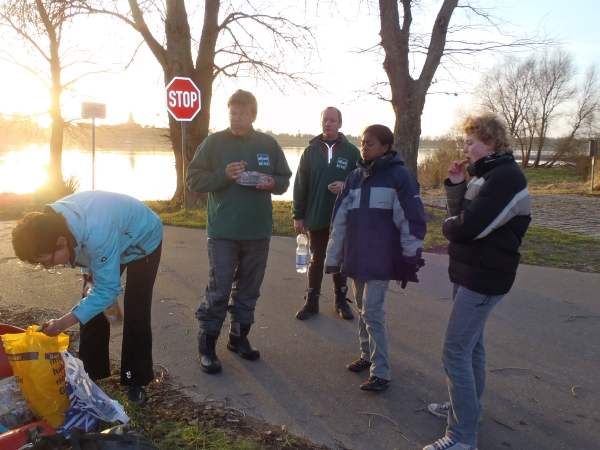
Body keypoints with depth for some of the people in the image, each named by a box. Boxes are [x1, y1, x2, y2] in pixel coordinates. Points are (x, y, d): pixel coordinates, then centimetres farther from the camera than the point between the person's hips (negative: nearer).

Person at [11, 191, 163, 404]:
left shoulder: (98, 235, -45)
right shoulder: (53, 221, -22)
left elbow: (108, 289, -35)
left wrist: (65, 321, -36)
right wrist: (89, 275, -11)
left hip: (143, 241, -7)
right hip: (116, 240, 7)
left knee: (135, 314, -8)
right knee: (90, 308, 4)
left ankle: (136, 380, 9)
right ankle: (91, 371, 20)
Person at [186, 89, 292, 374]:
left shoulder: (268, 144, 5)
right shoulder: (214, 142, -2)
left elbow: (284, 179, 12)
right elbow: (193, 179, -3)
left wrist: (272, 182, -10)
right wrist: (223, 175, -18)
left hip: (258, 232, 3)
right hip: (222, 232, -3)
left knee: (249, 289, 13)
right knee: (218, 290, 0)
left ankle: (239, 337, 30)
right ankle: (206, 344, 13)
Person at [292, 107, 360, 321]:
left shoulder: (352, 151, 0)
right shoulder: (310, 151, 2)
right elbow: (300, 185, 1)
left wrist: (346, 186, -18)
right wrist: (298, 215, -3)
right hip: (316, 217, 0)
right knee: (317, 260, 11)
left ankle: (341, 300, 26)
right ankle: (311, 301, 21)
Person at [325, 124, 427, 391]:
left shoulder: (399, 176, -8)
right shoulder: (355, 177, 10)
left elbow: (412, 220, -11)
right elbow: (340, 219, 10)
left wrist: (411, 259, -13)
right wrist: (333, 257, 10)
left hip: (381, 260, -6)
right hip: (356, 258, 6)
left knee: (372, 313, -7)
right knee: (362, 310, 16)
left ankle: (380, 372, 4)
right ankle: (367, 356, 33)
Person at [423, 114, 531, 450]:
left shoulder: (505, 177, -19)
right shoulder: (489, 174, 13)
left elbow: (468, 226, -27)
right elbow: (462, 214, 10)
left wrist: (448, 226, -6)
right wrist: (456, 185, -4)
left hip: (484, 277, -10)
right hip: (472, 272, 10)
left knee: (455, 351, -9)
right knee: (471, 344, 20)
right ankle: (468, 407, 37)